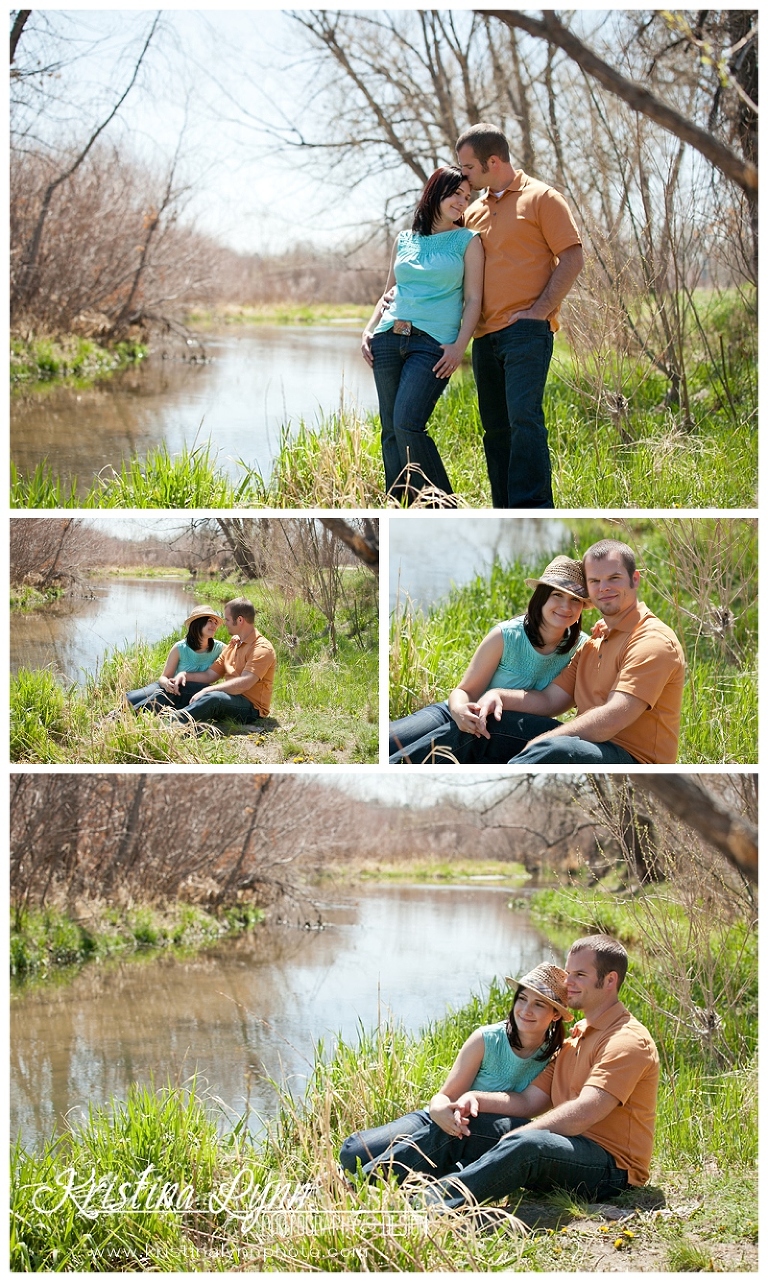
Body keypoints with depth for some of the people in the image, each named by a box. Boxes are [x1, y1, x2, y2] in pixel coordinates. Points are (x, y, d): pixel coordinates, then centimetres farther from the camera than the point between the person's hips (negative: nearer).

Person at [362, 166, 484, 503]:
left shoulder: (467, 241, 6)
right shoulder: (404, 241, 17)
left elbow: (473, 299, 0)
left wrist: (460, 346, -12)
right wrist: (369, 330, 9)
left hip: (432, 343, -5)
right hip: (388, 339, 5)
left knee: (408, 425, -19)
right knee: (390, 431, 2)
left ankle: (443, 511, -10)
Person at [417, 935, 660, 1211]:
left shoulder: (628, 1041, -10)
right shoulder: (576, 1037, 21)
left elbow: (584, 1113, -23)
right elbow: (530, 1101, 14)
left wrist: (515, 1137, -24)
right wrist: (476, 1098, -4)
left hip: (612, 1167, -10)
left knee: (526, 1144, -36)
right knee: (475, 1119, 6)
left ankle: (429, 1205, -44)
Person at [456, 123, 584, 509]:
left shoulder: (541, 198, 1)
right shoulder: (474, 211, 20)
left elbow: (572, 258, -4)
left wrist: (540, 310, -13)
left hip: (526, 331, -7)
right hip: (485, 335, 7)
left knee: (524, 418, -19)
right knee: (496, 429, 6)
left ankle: (534, 511, -22)